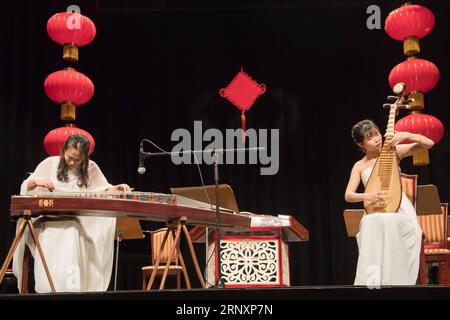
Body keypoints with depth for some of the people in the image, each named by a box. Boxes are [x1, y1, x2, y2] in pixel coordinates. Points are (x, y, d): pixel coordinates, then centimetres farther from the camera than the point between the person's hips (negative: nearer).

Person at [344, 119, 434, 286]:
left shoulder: (393, 152, 7)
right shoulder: (359, 166, 9)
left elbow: (429, 143, 3)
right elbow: (348, 195, 1)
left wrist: (406, 135, -14)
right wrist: (367, 196, -19)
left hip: (401, 209, -1)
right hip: (376, 212, 1)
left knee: (389, 222, -36)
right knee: (371, 223, -35)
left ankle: (395, 282, -28)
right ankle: (373, 282, -31)